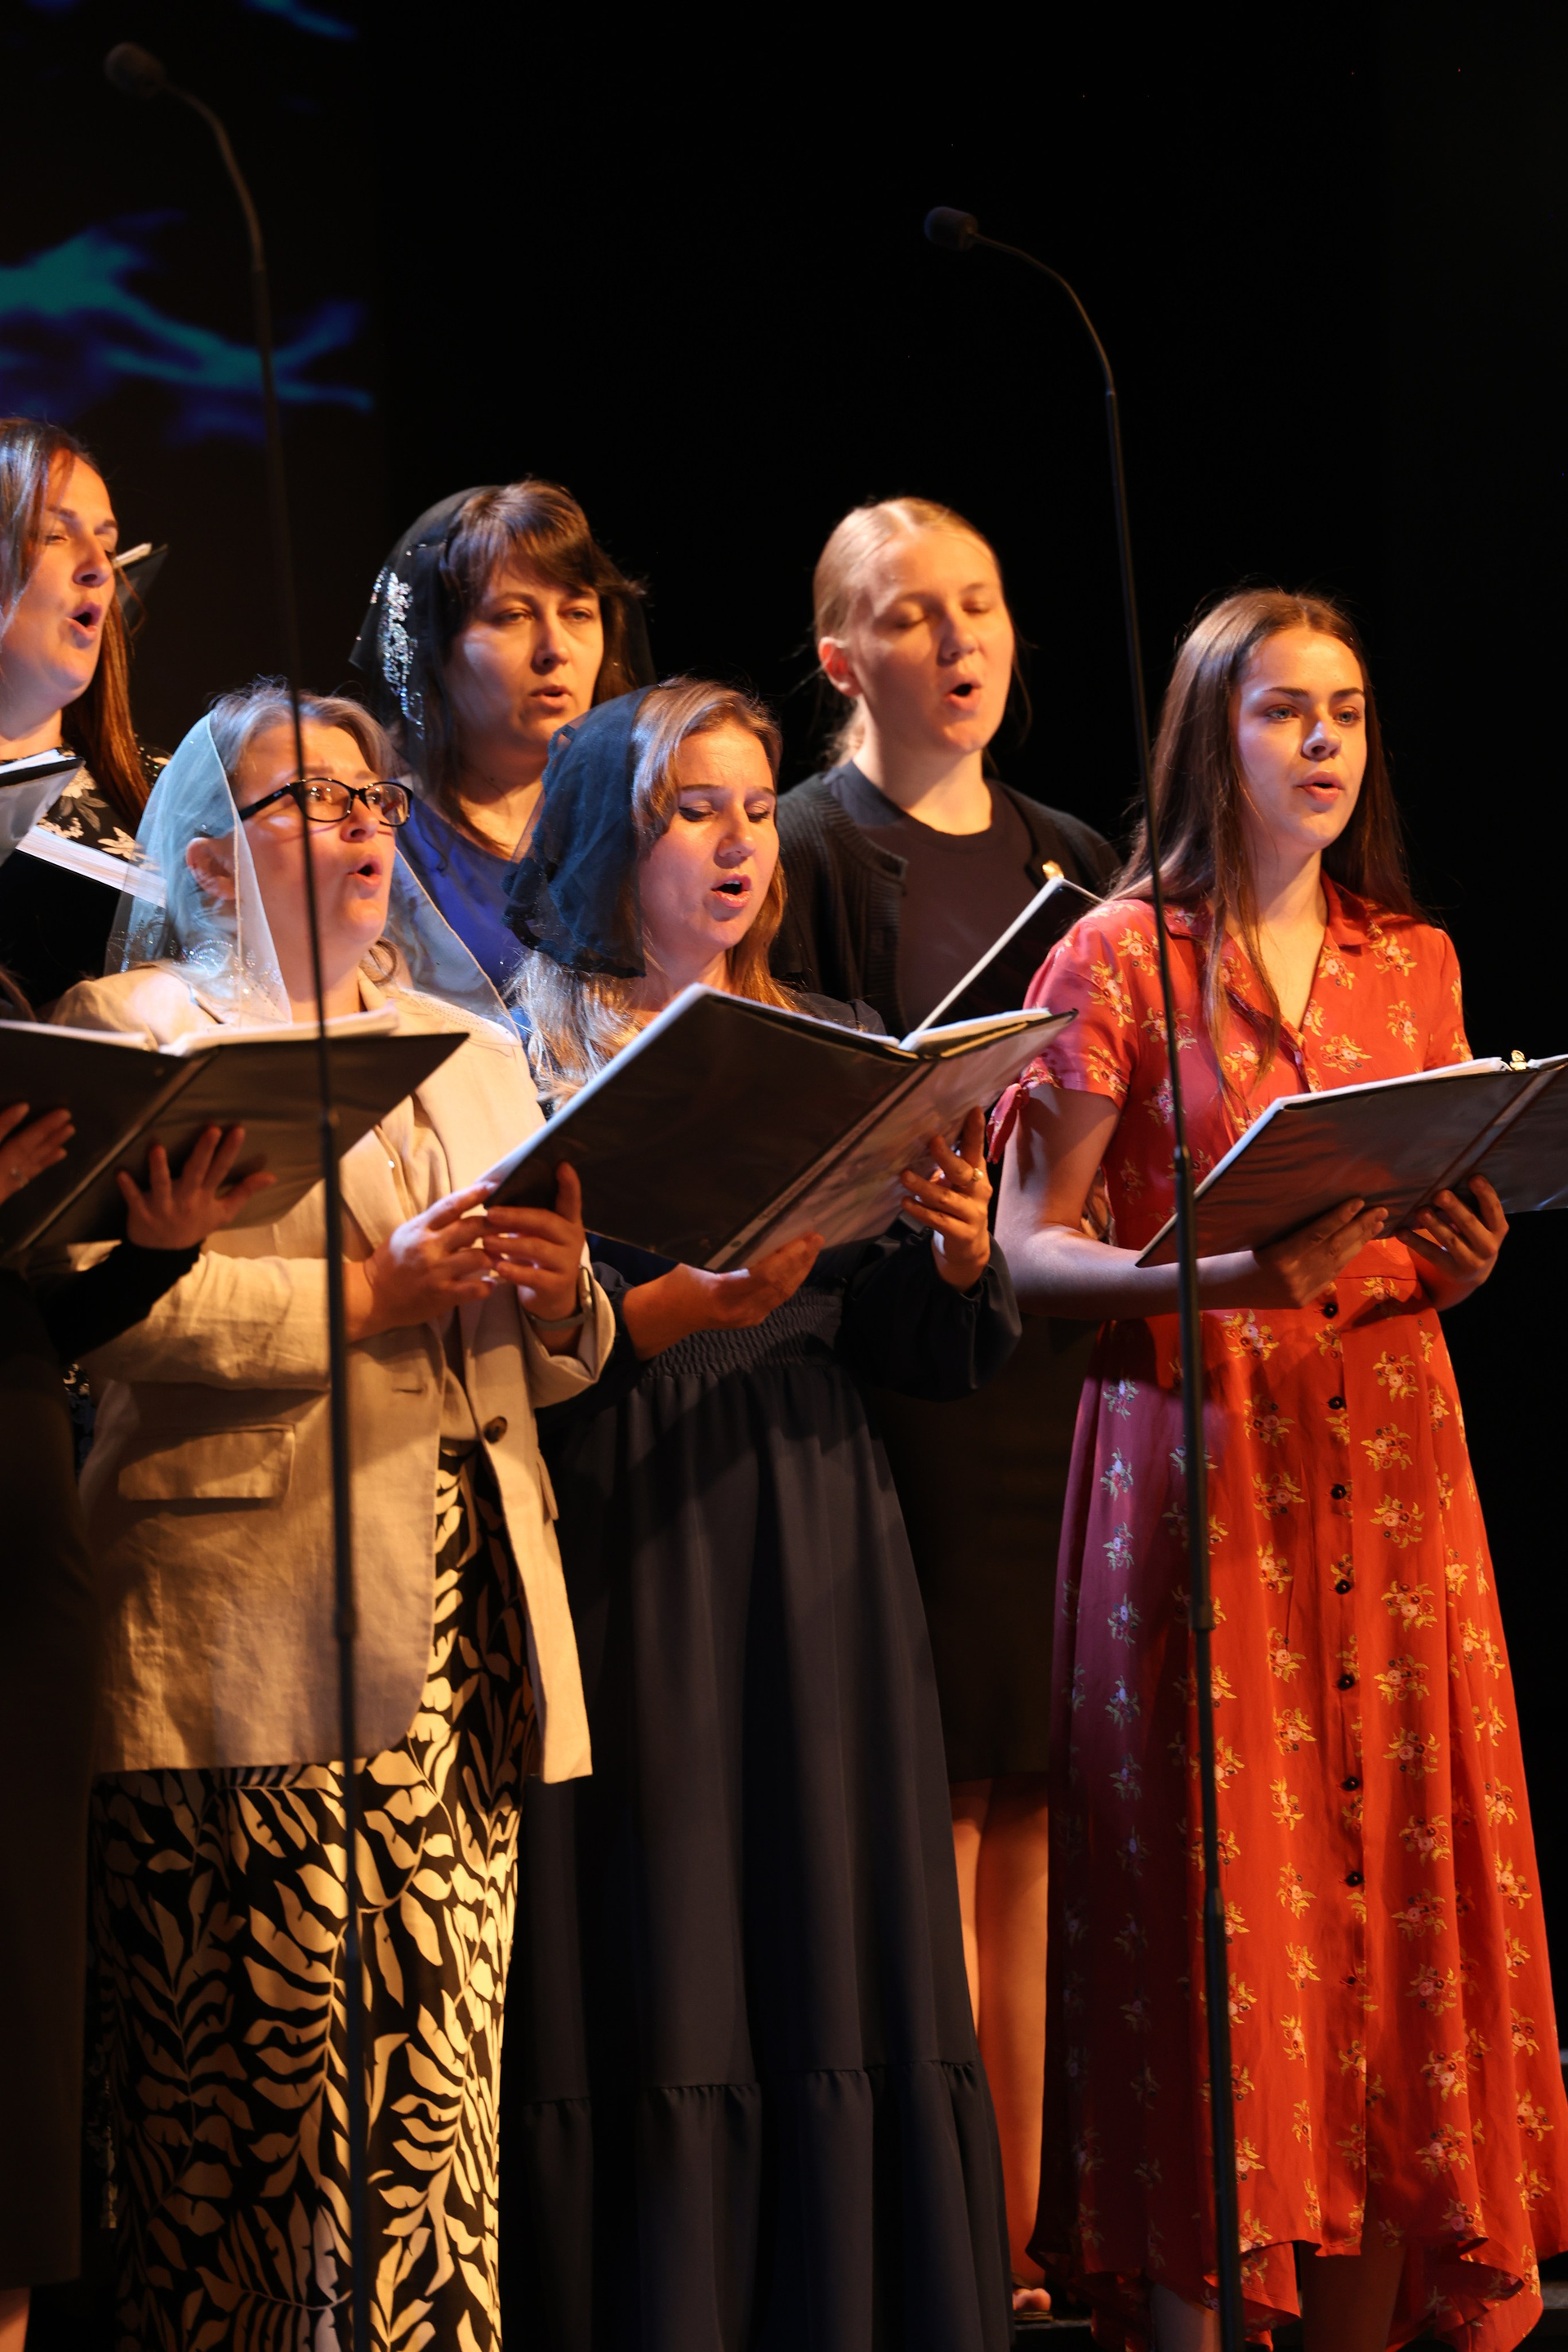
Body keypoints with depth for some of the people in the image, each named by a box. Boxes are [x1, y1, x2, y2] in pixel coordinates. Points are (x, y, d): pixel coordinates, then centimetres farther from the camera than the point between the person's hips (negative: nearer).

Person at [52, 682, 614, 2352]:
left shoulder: (474, 1052, 24)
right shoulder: (135, 1028, 4)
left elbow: (543, 1365, 24)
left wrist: (556, 1298, 0)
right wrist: (368, 1294, -16)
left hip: (460, 1635, 5)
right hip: (249, 1643, -5)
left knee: (438, 2099, -1)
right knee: (248, 2095, -9)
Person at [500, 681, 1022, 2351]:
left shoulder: (836, 1053, 16)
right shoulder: (519, 1054, 0)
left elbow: (915, 1359, 12)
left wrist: (960, 1258, -8)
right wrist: (671, 1313, -22)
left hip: (814, 1562, 4)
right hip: (619, 1563, -4)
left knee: (833, 1955, 1)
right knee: (648, 1983, -5)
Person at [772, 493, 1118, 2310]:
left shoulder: (1071, 862, 17)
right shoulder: (811, 853, -1)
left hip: (1066, 1359, 6)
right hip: (904, 1369, -5)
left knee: (1039, 1812, 5)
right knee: (943, 1801, -8)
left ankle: (1027, 2237, 8)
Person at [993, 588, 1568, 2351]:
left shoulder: (1411, 964, 13)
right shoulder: (1121, 956, -1)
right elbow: (1029, 1244, -5)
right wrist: (1227, 1273, -20)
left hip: (1388, 1452, 4)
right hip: (1195, 1455, -4)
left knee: (1395, 1872, 1)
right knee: (1216, 1891, -6)